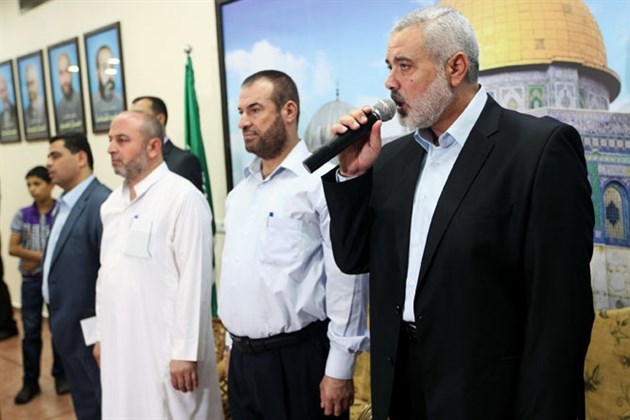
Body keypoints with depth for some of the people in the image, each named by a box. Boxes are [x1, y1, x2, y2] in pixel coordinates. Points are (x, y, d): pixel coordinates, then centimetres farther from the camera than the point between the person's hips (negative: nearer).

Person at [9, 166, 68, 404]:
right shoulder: (22, 215, 3)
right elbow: (13, 248, -2)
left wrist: (37, 260, -12)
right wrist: (41, 255, -14)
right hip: (31, 279, 2)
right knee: (31, 331, 6)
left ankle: (60, 375, 23)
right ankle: (30, 382, 16)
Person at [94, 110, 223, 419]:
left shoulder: (182, 197, -14)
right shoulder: (113, 202, 11)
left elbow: (194, 281, -17)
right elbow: (107, 273, 15)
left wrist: (185, 353, -16)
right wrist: (102, 335, 15)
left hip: (164, 347, -7)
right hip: (119, 345, 7)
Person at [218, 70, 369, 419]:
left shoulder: (320, 180, -12)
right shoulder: (241, 190, 10)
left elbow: (347, 278, -15)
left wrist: (339, 370, -14)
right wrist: (234, 344, 15)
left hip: (298, 359, -6)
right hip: (243, 359, 7)